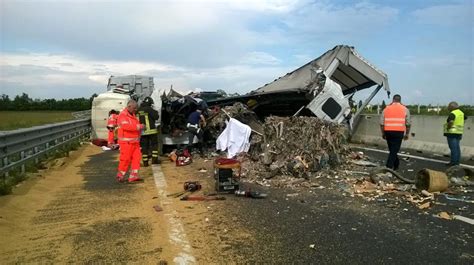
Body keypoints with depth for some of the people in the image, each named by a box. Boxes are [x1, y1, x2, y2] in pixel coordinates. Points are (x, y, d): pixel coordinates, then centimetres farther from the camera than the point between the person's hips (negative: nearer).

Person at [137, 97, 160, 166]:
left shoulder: (138, 110, 7)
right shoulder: (149, 109, -11)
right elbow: (156, 116, -11)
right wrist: (156, 112, 7)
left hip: (142, 131, 5)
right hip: (151, 130, -5)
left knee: (144, 146, 7)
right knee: (154, 144, 9)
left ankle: (145, 162, 8)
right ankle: (154, 159, 4)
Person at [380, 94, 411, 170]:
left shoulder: (386, 109, 9)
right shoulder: (405, 109, 6)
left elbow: (381, 123, 7)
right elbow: (408, 123, 3)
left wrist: (383, 133, 15)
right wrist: (407, 134, 13)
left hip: (388, 132, 2)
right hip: (399, 132, -2)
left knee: (392, 149, 17)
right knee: (394, 150, 0)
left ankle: (396, 165, 31)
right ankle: (389, 166, -7)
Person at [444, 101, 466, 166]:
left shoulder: (453, 113, -17)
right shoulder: (461, 113, 11)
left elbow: (450, 122, -33)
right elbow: (465, 117, 32)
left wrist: (448, 128, -17)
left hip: (452, 133, -9)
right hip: (458, 133, 9)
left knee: (453, 148, -8)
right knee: (457, 147, 10)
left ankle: (453, 162, -6)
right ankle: (457, 161, 13)